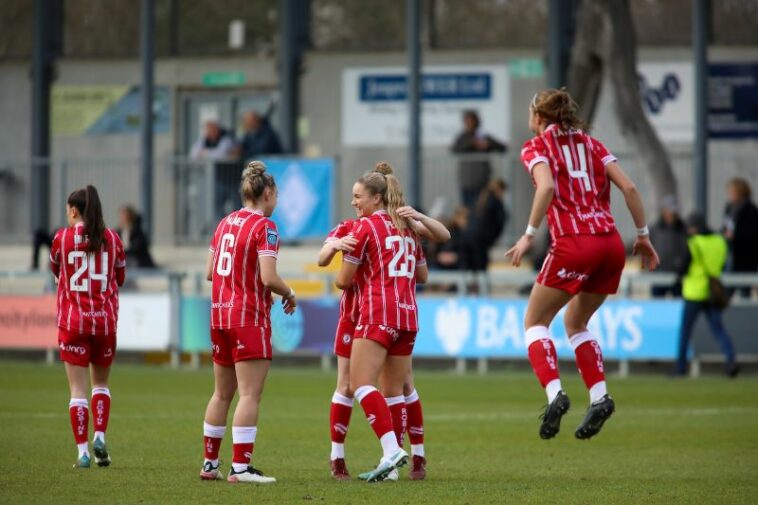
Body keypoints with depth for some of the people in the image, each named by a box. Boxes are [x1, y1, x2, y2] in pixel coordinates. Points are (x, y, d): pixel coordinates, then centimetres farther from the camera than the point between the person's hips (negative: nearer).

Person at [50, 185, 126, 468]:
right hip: (105, 320, 2)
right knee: (100, 383, 18)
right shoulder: (112, 239, 1)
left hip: (72, 322, -2)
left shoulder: (62, 238, -4)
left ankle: (83, 451, -5)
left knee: (78, 389, 0)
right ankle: (100, 437, 2)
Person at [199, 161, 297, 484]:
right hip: (250, 317, -8)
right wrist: (290, 295, -1)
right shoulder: (264, 227, -11)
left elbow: (210, 272, 13)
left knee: (222, 394, 15)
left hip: (220, 313, 8)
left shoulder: (225, 223, 11)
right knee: (250, 394, -7)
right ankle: (240, 467, -11)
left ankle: (210, 464, 18)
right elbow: (268, 277, -18)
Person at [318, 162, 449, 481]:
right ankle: (337, 458, 5)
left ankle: (418, 456, 8)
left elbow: (443, 236, -11)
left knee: (404, 384, 1)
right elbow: (322, 260, -15)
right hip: (355, 314, 0)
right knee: (346, 386, -1)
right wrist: (334, 245, -38)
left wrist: (418, 217, -28)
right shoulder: (348, 229, -1)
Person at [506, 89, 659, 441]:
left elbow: (546, 187, -16)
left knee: (535, 322, 9)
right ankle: (599, 396, 5)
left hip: (573, 245, -6)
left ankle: (554, 393, -12)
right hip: (611, 244, 6)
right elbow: (628, 187, 8)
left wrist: (529, 235, -13)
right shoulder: (590, 144, 18)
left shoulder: (537, 146, 4)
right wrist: (643, 236, 12)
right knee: (575, 322, 22)